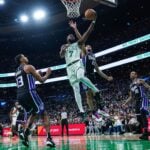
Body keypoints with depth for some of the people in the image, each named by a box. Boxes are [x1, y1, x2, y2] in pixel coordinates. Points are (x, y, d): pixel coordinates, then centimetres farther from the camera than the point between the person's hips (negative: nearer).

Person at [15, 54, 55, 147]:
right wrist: (47, 74, 21)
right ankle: (49, 138, -9)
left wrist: (35, 75, 39)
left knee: (33, 114, 27)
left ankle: (25, 136, 9)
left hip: (20, 96, 7)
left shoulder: (17, 72, 25)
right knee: (44, 114, 3)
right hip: (29, 93, -7)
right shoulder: (29, 67, 2)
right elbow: (41, 80, 2)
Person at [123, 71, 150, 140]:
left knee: (143, 114, -27)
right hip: (137, 101, 8)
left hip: (143, 99, -8)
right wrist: (125, 103, 21)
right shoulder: (131, 86, 23)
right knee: (139, 118, 4)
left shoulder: (140, 81, 1)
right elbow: (131, 97, 28)